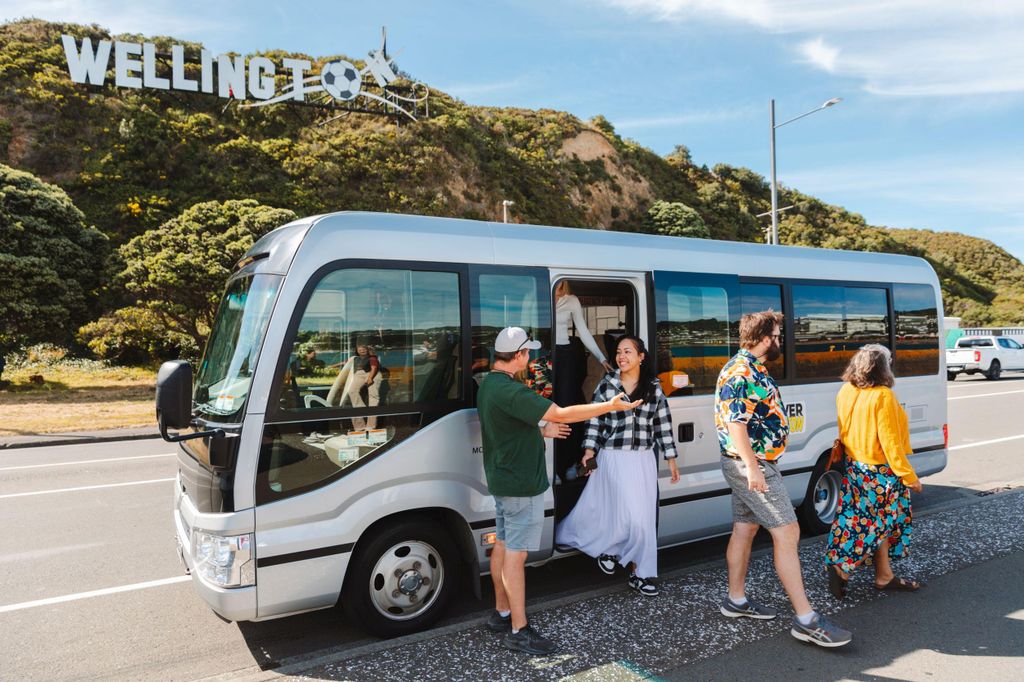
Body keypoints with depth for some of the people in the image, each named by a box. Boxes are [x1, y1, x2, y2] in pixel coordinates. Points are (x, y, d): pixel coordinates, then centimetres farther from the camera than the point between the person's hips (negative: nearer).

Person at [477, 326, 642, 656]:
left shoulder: (488, 385, 7)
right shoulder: (510, 391, -26)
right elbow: (562, 414, -28)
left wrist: (540, 430, 20)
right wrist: (610, 406, -21)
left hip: (502, 479, 10)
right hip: (521, 484, -10)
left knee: (503, 546, 17)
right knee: (516, 553, -3)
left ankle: (501, 613, 30)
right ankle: (519, 631, 7)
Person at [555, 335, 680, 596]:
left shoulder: (654, 388, 5)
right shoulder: (606, 386, 0)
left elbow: (663, 425, 8)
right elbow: (595, 420, 3)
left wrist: (671, 459, 8)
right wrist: (589, 451, -6)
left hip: (644, 460, 3)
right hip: (614, 459, -3)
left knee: (644, 516, 5)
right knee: (634, 515, -5)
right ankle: (637, 570, 17)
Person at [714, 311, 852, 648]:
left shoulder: (750, 369, 14)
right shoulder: (741, 373, -19)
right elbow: (736, 423, -26)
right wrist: (753, 467, -29)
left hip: (750, 464, 11)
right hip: (750, 464, -11)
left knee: (744, 529, 15)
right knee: (787, 533, -8)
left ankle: (736, 600, 26)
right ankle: (806, 620, -3)